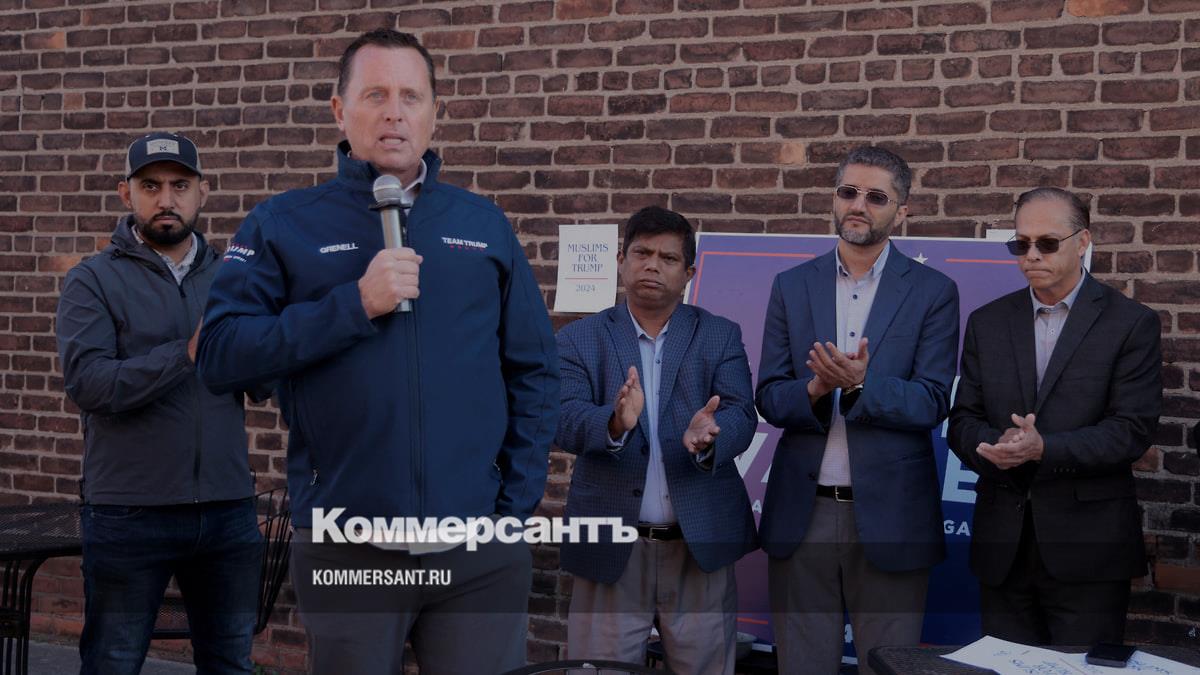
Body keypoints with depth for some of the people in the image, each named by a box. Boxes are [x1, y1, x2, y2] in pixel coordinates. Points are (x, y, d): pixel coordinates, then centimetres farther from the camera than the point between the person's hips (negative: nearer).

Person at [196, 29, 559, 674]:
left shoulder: (484, 225, 9)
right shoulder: (283, 225, 3)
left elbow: (534, 373, 11)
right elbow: (219, 353, -8)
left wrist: (518, 501, 3)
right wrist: (354, 305, -16)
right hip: (344, 551, -1)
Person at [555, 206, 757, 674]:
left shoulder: (721, 336, 7)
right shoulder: (579, 340, 5)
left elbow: (741, 416, -6)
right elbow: (566, 422, -9)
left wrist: (706, 437, -30)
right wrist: (615, 422, -31)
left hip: (702, 545, 1)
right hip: (610, 549, -1)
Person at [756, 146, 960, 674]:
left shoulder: (933, 292, 0)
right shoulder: (792, 287, 7)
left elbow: (932, 403, -8)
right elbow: (768, 398, 3)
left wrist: (861, 384, -24)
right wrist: (815, 389, -18)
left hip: (889, 514, -2)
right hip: (802, 513, 2)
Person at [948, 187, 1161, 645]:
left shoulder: (1131, 324, -2)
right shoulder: (987, 323, 11)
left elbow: (1132, 431, -9)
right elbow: (963, 419, 7)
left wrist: (1043, 448, -23)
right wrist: (995, 447, -16)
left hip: (1087, 551, -3)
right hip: (1003, 548, 4)